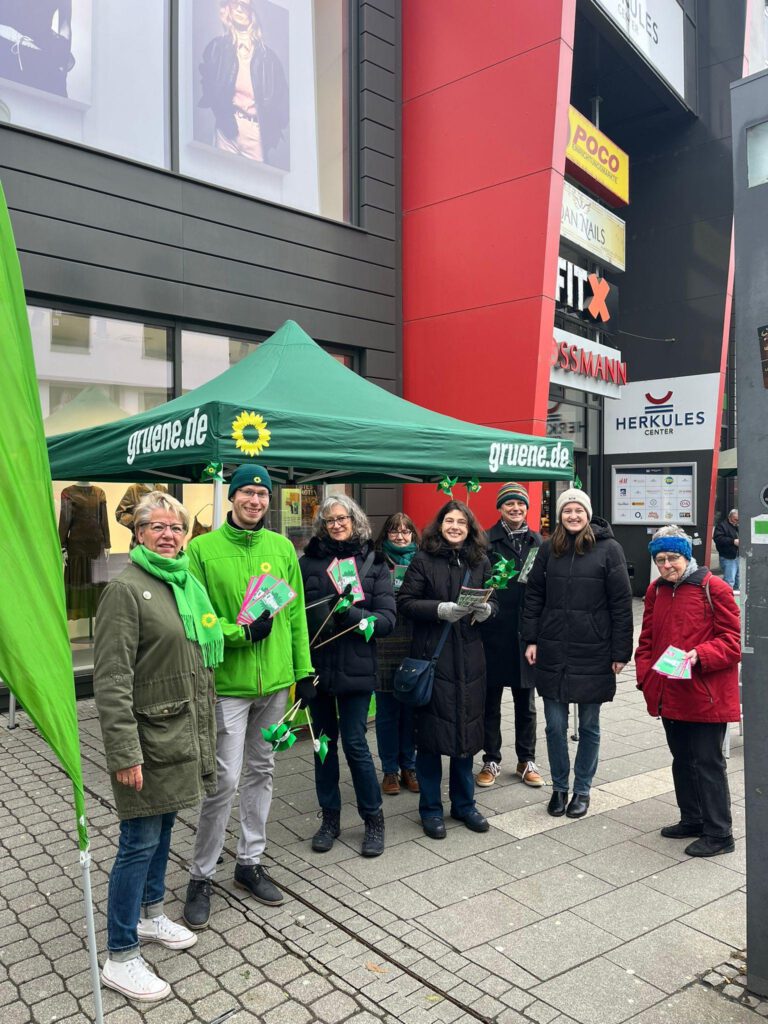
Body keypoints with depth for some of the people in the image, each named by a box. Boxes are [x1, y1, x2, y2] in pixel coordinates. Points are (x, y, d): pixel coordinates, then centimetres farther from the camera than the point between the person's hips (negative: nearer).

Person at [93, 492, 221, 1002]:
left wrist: (205, 730, 15)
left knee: (164, 825, 20)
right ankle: (121, 957, 15)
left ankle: (151, 915, 39)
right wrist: (125, 752, -22)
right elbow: (111, 678, -18)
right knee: (140, 841, 0)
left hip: (184, 730, 8)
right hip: (149, 734, -7)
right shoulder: (127, 588, -14)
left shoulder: (189, 583, 10)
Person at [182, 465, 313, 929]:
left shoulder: (282, 548, 5)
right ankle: (201, 876, 18)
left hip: (275, 681, 5)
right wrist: (241, 632, -19)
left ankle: (250, 861, 33)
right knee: (225, 780, -2)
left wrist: (303, 669, 6)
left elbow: (296, 613, 7)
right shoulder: (203, 549, -7)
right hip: (228, 683, -4)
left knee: (261, 772, 16)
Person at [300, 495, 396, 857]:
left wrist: (351, 614, -20)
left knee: (355, 743, 1)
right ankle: (329, 817, 29)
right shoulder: (309, 560, 3)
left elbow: (387, 619, -5)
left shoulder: (374, 562, 0)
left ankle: (373, 819, 21)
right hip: (317, 664, 2)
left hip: (355, 667, -2)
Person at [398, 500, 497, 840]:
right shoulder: (424, 560, -3)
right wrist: (440, 610, -20)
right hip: (432, 655, -4)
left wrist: (485, 609, -7)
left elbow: (493, 601, 15)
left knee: (466, 729, 11)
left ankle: (464, 803, 27)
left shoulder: (480, 561, 9)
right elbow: (405, 602, -7)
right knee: (430, 733, 2)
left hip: (469, 658, 4)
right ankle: (430, 808, 18)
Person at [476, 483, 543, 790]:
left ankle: (526, 761, 27)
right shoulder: (486, 540, -3)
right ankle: (491, 761, 22)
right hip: (493, 632, -3)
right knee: (490, 701, 8)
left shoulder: (536, 541, 9)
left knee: (526, 701, 13)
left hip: (525, 632, 3)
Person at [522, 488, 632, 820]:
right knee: (555, 725, 8)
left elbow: (621, 603, -5)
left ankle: (582, 789, 28)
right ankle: (559, 787, 26)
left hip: (593, 655, -2)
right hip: (552, 652, 2)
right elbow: (534, 595, 8)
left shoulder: (608, 549, -5)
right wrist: (531, 639, 1)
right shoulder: (548, 549, 5)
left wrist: (620, 652, -7)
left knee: (589, 726, 12)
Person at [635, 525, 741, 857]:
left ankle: (718, 833, 14)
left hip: (706, 697, -7)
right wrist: (646, 677, 4)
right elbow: (647, 639, 14)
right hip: (669, 695, 7)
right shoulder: (656, 591, 9)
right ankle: (692, 819, 34)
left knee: (708, 763, 1)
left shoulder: (714, 588, -10)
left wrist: (700, 655, -26)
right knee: (682, 760, 18)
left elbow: (733, 640, -11)